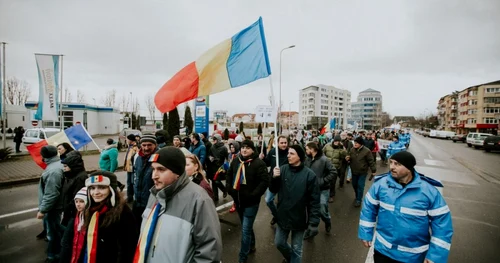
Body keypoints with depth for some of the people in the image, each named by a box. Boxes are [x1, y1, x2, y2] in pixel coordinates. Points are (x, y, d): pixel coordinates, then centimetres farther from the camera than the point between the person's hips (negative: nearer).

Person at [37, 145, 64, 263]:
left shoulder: (53, 170, -29)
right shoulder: (58, 164, 2)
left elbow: (51, 194, -28)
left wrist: (42, 209, -20)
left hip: (52, 207, -10)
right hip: (54, 205, 10)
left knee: (52, 231, 7)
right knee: (55, 229, 26)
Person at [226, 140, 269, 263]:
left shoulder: (259, 163, -17)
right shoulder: (235, 161, 0)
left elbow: (265, 181, -20)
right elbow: (229, 175, 13)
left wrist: (253, 195, -23)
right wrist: (229, 188, 1)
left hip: (251, 202, -6)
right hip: (238, 200, 6)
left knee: (245, 230, -1)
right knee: (246, 226, 25)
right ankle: (251, 246, 49)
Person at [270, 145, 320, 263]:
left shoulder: (309, 174, -17)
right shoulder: (282, 169, -9)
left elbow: (314, 200, -13)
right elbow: (273, 190, -2)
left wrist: (313, 222, -15)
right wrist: (274, 178, -20)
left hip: (299, 219, -4)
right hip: (283, 217, 4)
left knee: (296, 249, 16)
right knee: (279, 243, 23)